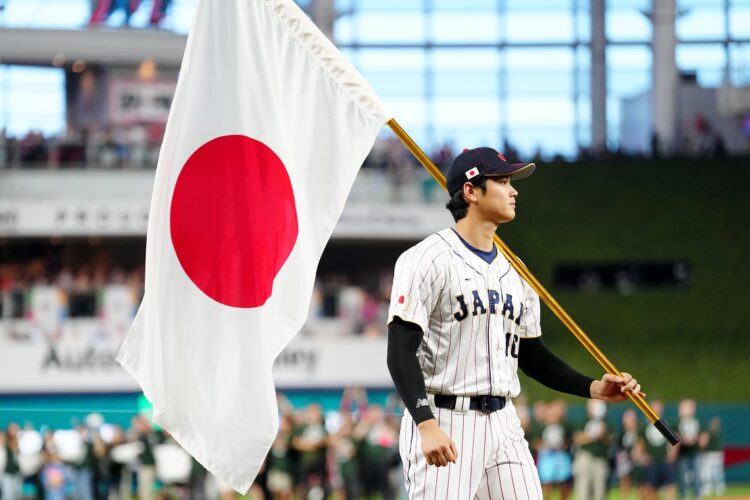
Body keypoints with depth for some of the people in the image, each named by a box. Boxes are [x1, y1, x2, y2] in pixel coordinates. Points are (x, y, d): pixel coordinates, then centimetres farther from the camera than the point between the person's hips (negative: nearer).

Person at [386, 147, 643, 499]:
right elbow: (401, 351, -15)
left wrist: (593, 388, 7)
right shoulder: (430, 259, -8)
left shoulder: (513, 270, 16)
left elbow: (531, 355, 22)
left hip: (503, 426, 7)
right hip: (442, 421, -7)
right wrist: (426, 425, -26)